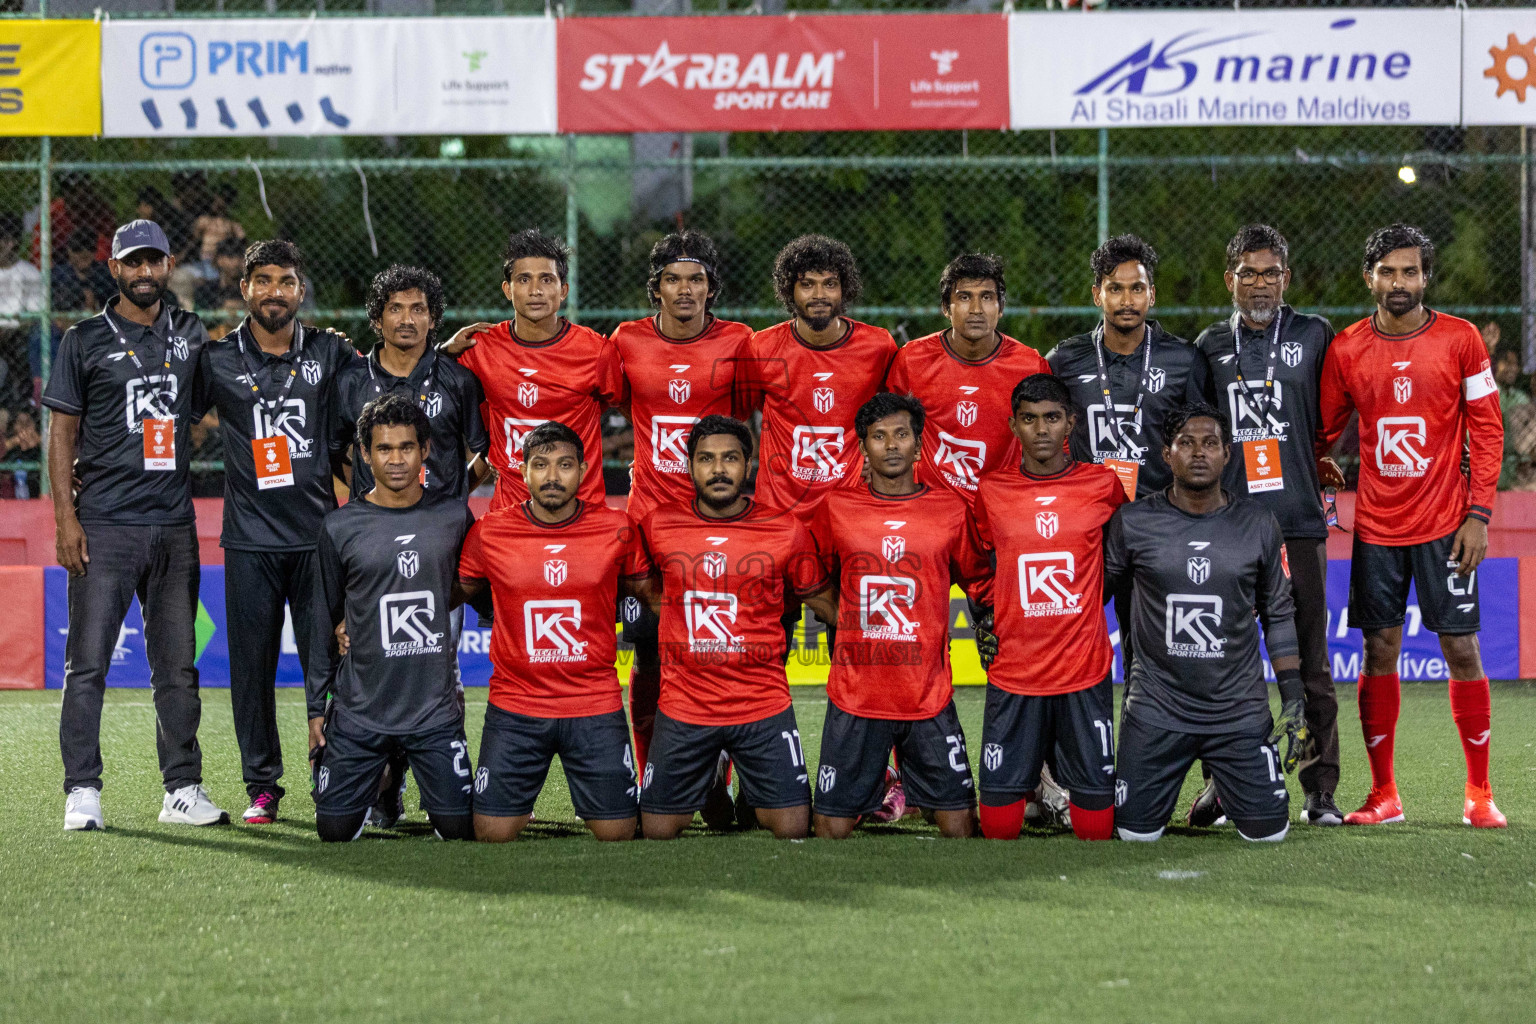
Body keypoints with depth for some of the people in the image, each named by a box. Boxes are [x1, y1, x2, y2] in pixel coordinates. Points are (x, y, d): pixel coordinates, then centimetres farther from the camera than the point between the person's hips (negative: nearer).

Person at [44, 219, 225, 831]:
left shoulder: (191, 335, 13)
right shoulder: (86, 340, 2)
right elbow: (62, 435, 2)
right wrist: (66, 517, -8)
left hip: (175, 526, 4)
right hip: (105, 524, -4)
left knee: (178, 665, 6)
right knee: (87, 661, -5)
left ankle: (183, 790, 12)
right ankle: (82, 792, -1)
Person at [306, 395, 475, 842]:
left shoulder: (453, 517, 2)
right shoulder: (341, 527, -1)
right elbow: (324, 623, 6)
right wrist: (316, 707, 6)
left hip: (435, 709, 0)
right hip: (359, 712, 0)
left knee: (460, 829, -6)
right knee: (335, 830, -2)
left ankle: (432, 789, 29)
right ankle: (374, 782, 31)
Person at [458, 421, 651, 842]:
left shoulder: (616, 530, -1)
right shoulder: (489, 533, -2)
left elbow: (647, 590, 14)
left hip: (597, 708, 0)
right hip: (514, 708, 0)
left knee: (617, 833, -1)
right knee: (493, 835, -1)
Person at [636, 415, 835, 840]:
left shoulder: (785, 531, -2)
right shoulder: (658, 527, 0)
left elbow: (829, 605, 9)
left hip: (765, 707, -1)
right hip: (683, 706, 1)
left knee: (793, 829, -7)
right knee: (657, 830, 4)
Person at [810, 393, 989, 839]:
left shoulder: (951, 509, 3)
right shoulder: (836, 509, 3)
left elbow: (977, 580, 16)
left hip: (930, 697, 0)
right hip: (855, 696, 0)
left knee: (958, 824, -3)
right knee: (832, 827, 1)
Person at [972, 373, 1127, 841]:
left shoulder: (1103, 485, 1)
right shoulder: (991, 492, 2)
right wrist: (987, 625, 11)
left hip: (1085, 675, 0)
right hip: (1013, 674, 0)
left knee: (1096, 827, -2)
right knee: (998, 826, -1)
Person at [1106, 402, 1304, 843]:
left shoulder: (1257, 525, 1)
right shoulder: (1133, 523, -4)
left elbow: (1278, 616, 7)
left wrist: (1293, 698, 1)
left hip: (1240, 710, 1)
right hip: (1157, 708, -1)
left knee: (1267, 831, -2)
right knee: (1136, 832, -2)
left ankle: (1221, 787, 32)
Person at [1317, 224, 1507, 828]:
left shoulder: (1460, 341, -2)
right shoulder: (1346, 351, 2)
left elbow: (1487, 431, 0)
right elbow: (1322, 434, 11)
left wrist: (1478, 513, -6)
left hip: (1445, 524, -2)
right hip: (1376, 526, 2)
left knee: (1461, 650, -2)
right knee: (1380, 652, 2)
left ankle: (1479, 793, 8)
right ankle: (1383, 795, 9)